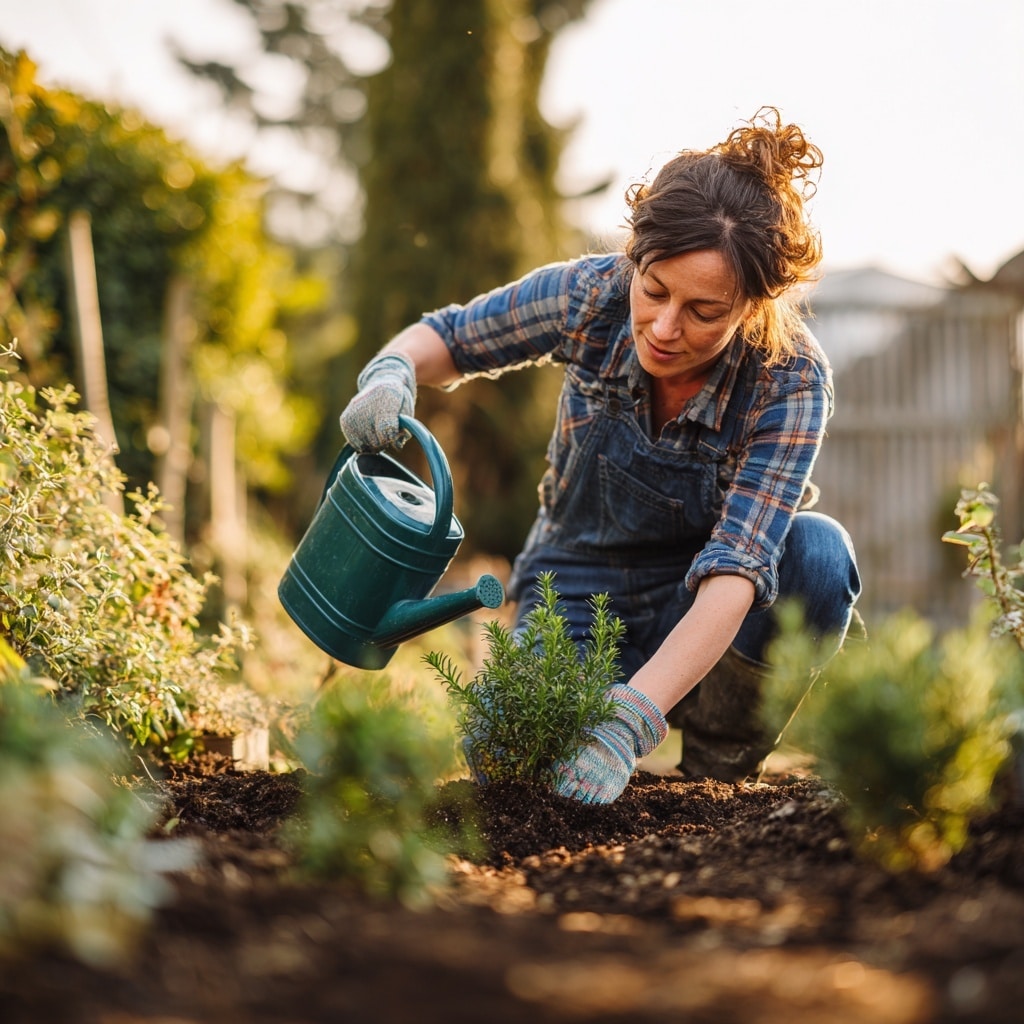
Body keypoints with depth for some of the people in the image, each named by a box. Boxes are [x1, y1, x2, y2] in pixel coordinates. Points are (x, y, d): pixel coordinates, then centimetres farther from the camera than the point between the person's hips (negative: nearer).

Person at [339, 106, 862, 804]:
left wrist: (630, 722, -49)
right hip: (580, 591, 1)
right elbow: (449, 339, -3)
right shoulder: (592, 295, -21)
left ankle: (719, 755, -7)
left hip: (700, 610, -1)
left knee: (816, 551, -33)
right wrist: (393, 371, -28)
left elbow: (735, 568, -36)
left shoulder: (791, 379, -27)